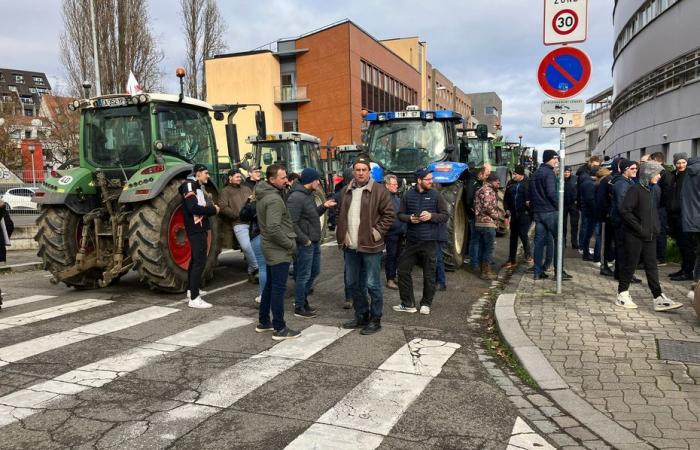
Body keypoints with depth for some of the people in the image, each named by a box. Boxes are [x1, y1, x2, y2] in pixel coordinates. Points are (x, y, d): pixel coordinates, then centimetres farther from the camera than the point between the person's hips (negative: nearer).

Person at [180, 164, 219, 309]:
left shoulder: (199, 187, 19)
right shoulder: (189, 185, -13)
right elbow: (193, 208, -24)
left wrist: (212, 208, -2)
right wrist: (213, 210, -16)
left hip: (200, 228, 11)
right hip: (196, 229, -11)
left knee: (196, 259, 20)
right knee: (200, 261, -14)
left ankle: (191, 289, 34)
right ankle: (194, 299, -15)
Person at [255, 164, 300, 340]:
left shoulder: (262, 196, 10)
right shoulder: (274, 199, -20)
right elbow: (273, 228, -26)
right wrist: (290, 244, -16)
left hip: (270, 247, 10)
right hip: (279, 250, -10)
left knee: (270, 285, 18)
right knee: (279, 289, -4)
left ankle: (263, 322, 28)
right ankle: (279, 329, 2)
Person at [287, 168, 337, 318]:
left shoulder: (309, 194, 12)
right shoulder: (296, 197, -19)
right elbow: (292, 223, -22)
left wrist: (324, 206, 5)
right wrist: (304, 240, -19)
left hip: (315, 242, 10)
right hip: (305, 244, -10)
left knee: (314, 272, 19)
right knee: (303, 276, 1)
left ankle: (303, 299, 35)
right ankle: (299, 308, 14)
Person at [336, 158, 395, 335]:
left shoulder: (379, 190, -6)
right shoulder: (346, 191, 11)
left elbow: (390, 214, -8)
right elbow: (340, 215, 19)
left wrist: (377, 232, -13)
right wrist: (340, 233, 9)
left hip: (370, 246, -6)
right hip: (350, 246, 6)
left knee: (372, 285, 1)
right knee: (353, 283, 15)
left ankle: (375, 319, 14)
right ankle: (361, 315, 30)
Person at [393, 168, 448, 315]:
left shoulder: (436, 195, -1)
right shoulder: (408, 195, 3)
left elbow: (445, 216, 1)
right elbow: (400, 214, 10)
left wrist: (431, 216, -16)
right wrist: (409, 218, -11)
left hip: (429, 242, -2)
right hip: (411, 241, 2)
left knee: (429, 274, 6)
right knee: (403, 271, 4)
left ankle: (426, 304, 22)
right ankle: (407, 304, 17)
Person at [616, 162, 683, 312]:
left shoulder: (652, 191, 13)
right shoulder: (635, 190, -12)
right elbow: (624, 211, -20)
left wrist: (655, 228, 7)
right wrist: (639, 228, -18)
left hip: (650, 237, 7)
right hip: (635, 237, -7)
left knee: (652, 267, 7)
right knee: (630, 265, 1)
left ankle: (659, 299, 8)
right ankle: (622, 295, 13)